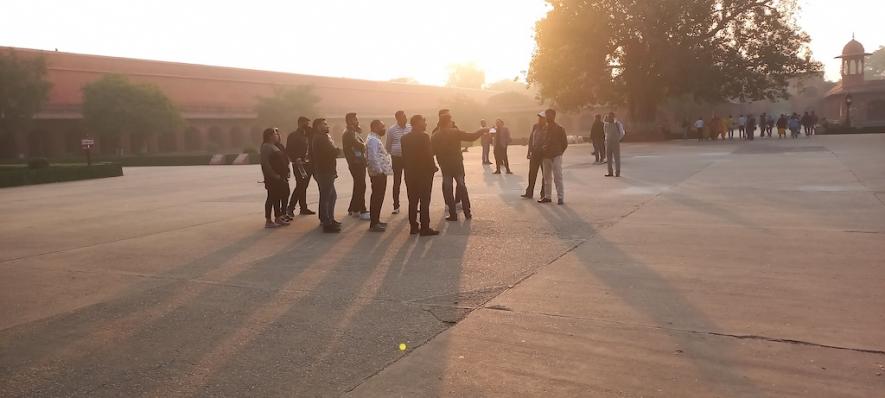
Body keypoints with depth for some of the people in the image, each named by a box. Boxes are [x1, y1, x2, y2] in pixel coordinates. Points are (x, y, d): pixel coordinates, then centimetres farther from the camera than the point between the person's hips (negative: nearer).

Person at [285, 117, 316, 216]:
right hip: (299, 164, -7)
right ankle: (290, 208, -8)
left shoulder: (307, 134, 16)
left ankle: (303, 208, 16)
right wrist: (296, 159, -21)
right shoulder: (293, 135, -5)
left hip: (308, 163, 7)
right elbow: (289, 151, -11)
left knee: (304, 186, 11)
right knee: (300, 186, -12)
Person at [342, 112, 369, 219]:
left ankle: (353, 209, 25)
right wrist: (365, 144, -6)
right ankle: (362, 211, -6)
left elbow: (362, 145, 13)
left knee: (359, 186, 16)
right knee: (361, 187, -9)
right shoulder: (349, 133, -13)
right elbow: (360, 145, -22)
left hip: (360, 163, 11)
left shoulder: (354, 132, 20)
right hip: (356, 163, -11)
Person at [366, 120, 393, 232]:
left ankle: (376, 220, 23)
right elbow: (372, 158, -24)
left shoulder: (375, 139, 18)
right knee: (377, 197, -8)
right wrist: (379, 171, -22)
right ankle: (374, 224, -5)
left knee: (378, 197, 15)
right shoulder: (372, 140, -15)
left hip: (380, 173, 11)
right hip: (378, 173, -11)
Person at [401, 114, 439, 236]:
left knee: (412, 201, 11)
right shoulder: (424, 136, -13)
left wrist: (407, 169, 13)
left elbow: (404, 156, 8)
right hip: (424, 172, -6)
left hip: (410, 173, 6)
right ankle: (425, 228, -2)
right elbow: (429, 154, -15)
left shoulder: (405, 138, 6)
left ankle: (413, 226, 14)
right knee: (424, 201, -2)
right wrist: (433, 168, -3)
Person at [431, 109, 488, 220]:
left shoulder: (435, 137, -4)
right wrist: (482, 131, 4)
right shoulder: (456, 132, -11)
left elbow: (431, 152, -4)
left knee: (447, 189, 5)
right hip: (457, 164, -1)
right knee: (462, 186, 11)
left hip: (445, 166, 1)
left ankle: (453, 214, 2)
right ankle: (467, 212, 11)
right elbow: (471, 137, -9)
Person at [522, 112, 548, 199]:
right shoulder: (535, 126, 6)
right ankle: (529, 193, 12)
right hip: (535, 152, 4)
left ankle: (543, 193, 13)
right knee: (532, 173, 6)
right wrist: (529, 151, 9)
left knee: (545, 174, 5)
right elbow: (531, 138, 11)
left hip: (544, 153, -4)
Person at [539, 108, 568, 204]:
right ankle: (547, 196, 18)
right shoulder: (545, 129, 10)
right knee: (547, 178, 10)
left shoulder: (559, 129, -4)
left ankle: (560, 197, -5)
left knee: (558, 177, -8)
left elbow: (565, 143, 0)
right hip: (546, 157, 6)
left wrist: (559, 153, 1)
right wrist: (544, 152, 8)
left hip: (556, 157, -6)